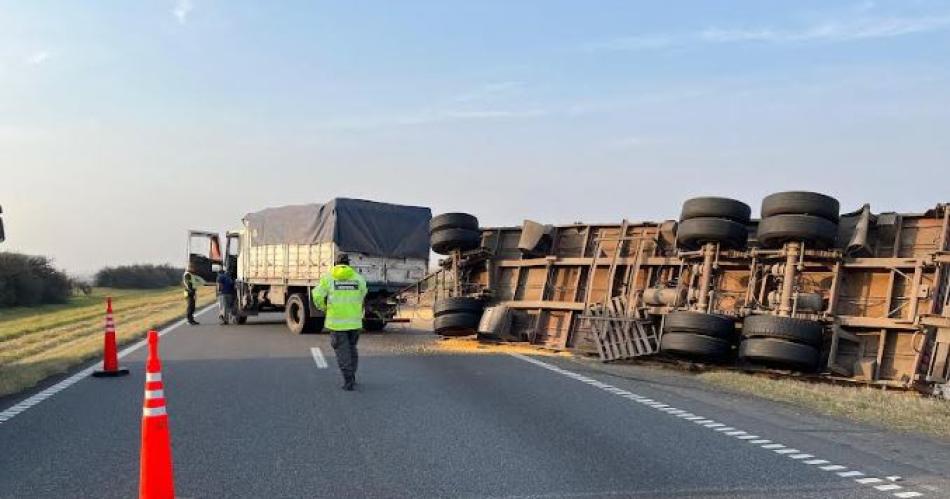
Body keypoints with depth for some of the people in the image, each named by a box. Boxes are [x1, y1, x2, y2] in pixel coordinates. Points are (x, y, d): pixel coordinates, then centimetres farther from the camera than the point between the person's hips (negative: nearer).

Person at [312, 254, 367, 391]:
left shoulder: (328, 277, -3)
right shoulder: (358, 278, 3)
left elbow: (317, 296, -6)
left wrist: (323, 307, 14)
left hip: (336, 320, -2)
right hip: (354, 320, 2)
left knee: (342, 351, 4)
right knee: (352, 348, 20)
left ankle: (349, 381, 0)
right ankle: (352, 377, 25)